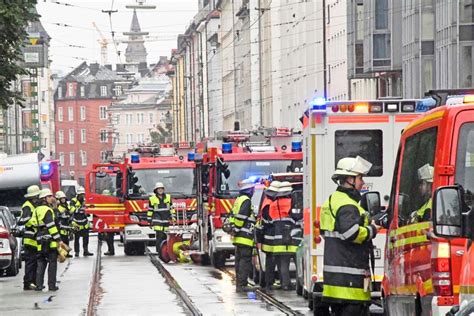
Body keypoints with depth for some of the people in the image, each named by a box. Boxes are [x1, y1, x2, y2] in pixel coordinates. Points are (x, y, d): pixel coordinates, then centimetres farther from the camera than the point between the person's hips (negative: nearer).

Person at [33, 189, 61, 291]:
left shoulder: (37, 210, 16)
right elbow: (51, 226, -19)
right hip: (50, 241, -8)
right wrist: (58, 239, -16)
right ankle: (52, 285, -1)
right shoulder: (47, 210, -13)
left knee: (41, 263, 11)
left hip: (40, 241, 8)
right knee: (52, 263, -1)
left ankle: (39, 284, 8)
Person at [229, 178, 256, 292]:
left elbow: (233, 216, 21)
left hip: (238, 238, 10)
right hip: (244, 236, -10)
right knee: (245, 260, -9)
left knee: (240, 260, 14)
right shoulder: (246, 201, -14)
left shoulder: (239, 200, 18)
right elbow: (241, 217, -21)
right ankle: (241, 284, -13)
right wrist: (237, 230, -16)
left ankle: (239, 284, 17)